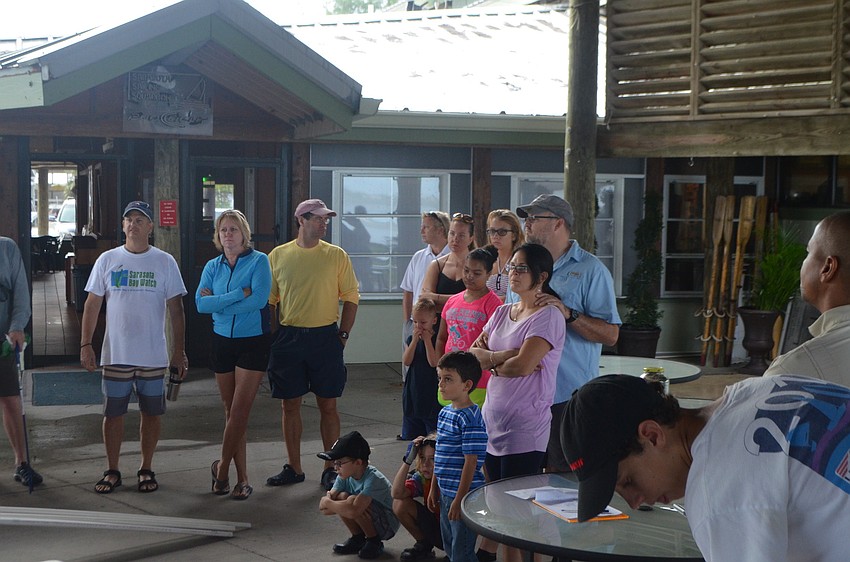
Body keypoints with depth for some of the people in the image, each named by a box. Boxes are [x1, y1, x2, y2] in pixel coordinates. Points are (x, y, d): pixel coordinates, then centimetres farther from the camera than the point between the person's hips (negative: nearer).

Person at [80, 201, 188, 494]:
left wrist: (179, 351, -1)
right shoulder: (107, 260, 3)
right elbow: (92, 305, 5)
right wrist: (86, 345, -2)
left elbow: (176, 310, 3)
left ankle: (146, 470, 21)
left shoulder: (165, 262, 1)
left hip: (153, 356, 0)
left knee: (151, 412, 6)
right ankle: (112, 471, 19)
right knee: (113, 413, 6)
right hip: (115, 355, 0)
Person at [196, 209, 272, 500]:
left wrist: (218, 303, -12)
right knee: (231, 412, 7)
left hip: (254, 342, -5)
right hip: (223, 342, 5)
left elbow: (259, 299, -19)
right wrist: (239, 294, -16)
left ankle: (222, 467, 8)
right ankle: (242, 478, 13)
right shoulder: (212, 266, 8)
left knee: (239, 410, -8)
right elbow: (201, 304, -6)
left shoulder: (259, 261, -4)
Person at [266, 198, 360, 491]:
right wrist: (273, 336, 3)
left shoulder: (336, 255, 2)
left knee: (328, 405, 3)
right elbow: (270, 300, 9)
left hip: (325, 337, -1)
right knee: (289, 404, 7)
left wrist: (343, 334, -2)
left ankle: (331, 468, 13)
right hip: (288, 336, 1)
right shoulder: (278, 255, 5)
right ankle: (294, 468, 19)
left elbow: (351, 297, 5)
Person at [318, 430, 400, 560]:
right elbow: (323, 508, -12)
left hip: (388, 526, -7)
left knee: (353, 500, -28)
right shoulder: (345, 477, -8)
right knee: (342, 497, -16)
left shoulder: (373, 479, -30)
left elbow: (354, 511, -42)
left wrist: (327, 503, -27)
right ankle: (357, 539, 6)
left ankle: (375, 543, -6)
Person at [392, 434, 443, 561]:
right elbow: (397, 493, -25)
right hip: (434, 529, 5)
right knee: (400, 504, -13)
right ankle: (424, 545, 6)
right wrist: (408, 459, -28)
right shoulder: (421, 478, -8)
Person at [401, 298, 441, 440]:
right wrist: (415, 340, -12)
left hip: (431, 395, -5)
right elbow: (406, 361, -5)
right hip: (413, 393, 5)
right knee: (410, 433, 12)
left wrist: (427, 340, -14)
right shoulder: (411, 339, 8)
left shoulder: (437, 339, -7)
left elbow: (434, 362, -18)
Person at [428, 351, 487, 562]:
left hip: (464, 496, -9)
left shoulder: (470, 418, -20)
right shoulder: (445, 412, 8)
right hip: (446, 493, 9)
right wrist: (434, 489, 19)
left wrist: (459, 499, -20)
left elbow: (471, 462, -21)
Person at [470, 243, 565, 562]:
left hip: (525, 427, -7)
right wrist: (504, 356, -12)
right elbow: (472, 353, 5)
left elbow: (523, 365, -21)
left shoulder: (548, 317, -10)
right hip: (493, 420, 7)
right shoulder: (502, 313, 13)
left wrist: (491, 363, -2)